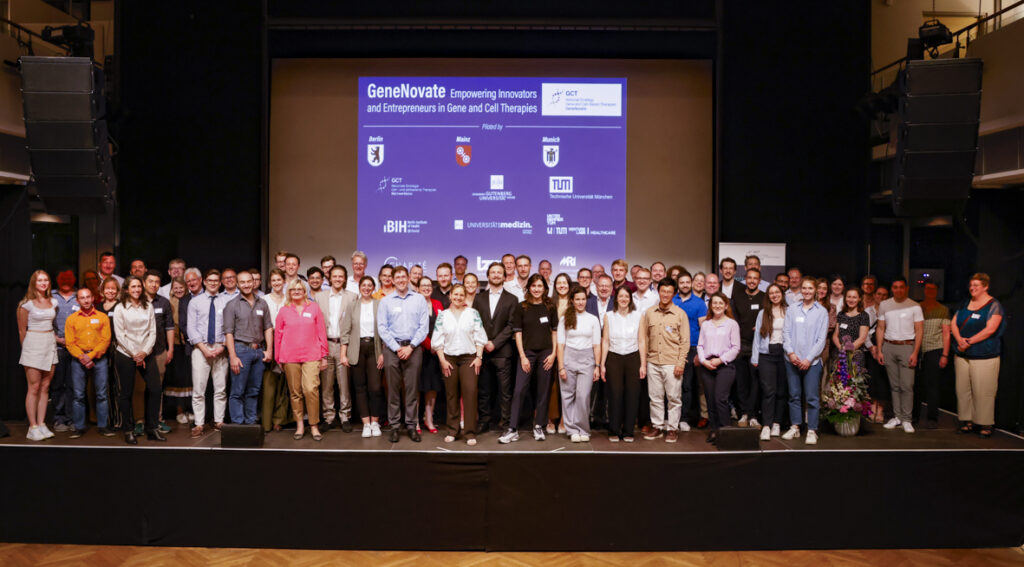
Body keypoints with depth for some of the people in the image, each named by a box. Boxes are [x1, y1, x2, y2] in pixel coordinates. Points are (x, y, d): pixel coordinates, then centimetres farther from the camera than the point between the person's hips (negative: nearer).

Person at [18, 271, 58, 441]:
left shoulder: (53, 302, 9)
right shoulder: (27, 303, -6)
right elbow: (22, 330, 0)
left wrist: (56, 339, 12)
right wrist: (26, 348, 5)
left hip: (50, 344, 5)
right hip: (34, 343, -5)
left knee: (45, 387, 7)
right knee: (34, 387, -4)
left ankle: (42, 424, 12)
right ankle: (32, 427, 1)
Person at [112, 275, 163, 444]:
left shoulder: (148, 306, 8)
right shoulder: (120, 308, 0)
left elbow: (153, 331, 5)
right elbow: (120, 335, -4)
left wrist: (145, 352, -7)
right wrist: (134, 354, -9)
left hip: (146, 354, 3)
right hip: (125, 355, -3)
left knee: (155, 389, -4)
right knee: (127, 393, 2)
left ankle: (152, 428, 6)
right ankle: (128, 431, 12)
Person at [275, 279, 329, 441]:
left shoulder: (314, 307, 8)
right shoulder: (284, 311, 9)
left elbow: (321, 332, 8)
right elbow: (278, 335, 12)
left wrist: (324, 356, 6)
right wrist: (279, 359, 9)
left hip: (311, 356, -1)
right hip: (290, 357, 1)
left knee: (311, 389, -13)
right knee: (295, 392, 4)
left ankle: (314, 426, -3)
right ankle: (299, 425, 14)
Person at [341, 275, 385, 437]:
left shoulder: (380, 305, 4)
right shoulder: (352, 305, 7)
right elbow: (346, 331, 5)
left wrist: (383, 353, -4)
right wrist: (343, 354, -1)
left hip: (374, 348, -1)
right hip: (356, 349, 1)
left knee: (375, 387, -6)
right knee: (360, 388, 3)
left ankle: (375, 422, 8)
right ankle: (366, 423, 10)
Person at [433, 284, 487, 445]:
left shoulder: (473, 313, 6)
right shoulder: (443, 315, 8)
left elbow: (479, 337, 5)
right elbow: (437, 340, 6)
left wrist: (479, 357, -3)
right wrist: (442, 360, -2)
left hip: (469, 358, -1)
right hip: (449, 358, 1)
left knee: (470, 393, -9)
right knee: (451, 395, 4)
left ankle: (470, 433, -5)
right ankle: (453, 430, 14)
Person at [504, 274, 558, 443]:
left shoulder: (550, 307, 7)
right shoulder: (521, 308, 3)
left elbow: (555, 331, 9)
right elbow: (517, 333, 0)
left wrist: (553, 353, -1)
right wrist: (523, 356, -6)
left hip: (546, 353, 2)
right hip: (527, 353, -1)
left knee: (543, 391, 5)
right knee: (519, 391, -8)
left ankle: (539, 427, 16)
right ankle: (513, 430, -5)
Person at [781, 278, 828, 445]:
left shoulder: (822, 311, 2)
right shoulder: (792, 309, 7)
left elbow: (821, 338, -2)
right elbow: (786, 332, 5)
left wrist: (809, 358, -9)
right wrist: (790, 352, -9)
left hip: (812, 361, -2)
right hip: (792, 360, 2)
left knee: (812, 397, -2)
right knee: (794, 395, 8)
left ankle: (812, 430, 4)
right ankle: (795, 427, 18)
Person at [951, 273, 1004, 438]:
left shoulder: (994, 305, -4)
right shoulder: (964, 305, 14)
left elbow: (990, 329, -14)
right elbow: (954, 324, 9)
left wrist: (969, 341, -15)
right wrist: (959, 339, -9)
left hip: (984, 356, -6)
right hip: (962, 355, 6)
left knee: (983, 392, -4)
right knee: (962, 389, 7)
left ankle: (985, 424, 5)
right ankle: (967, 420, 16)